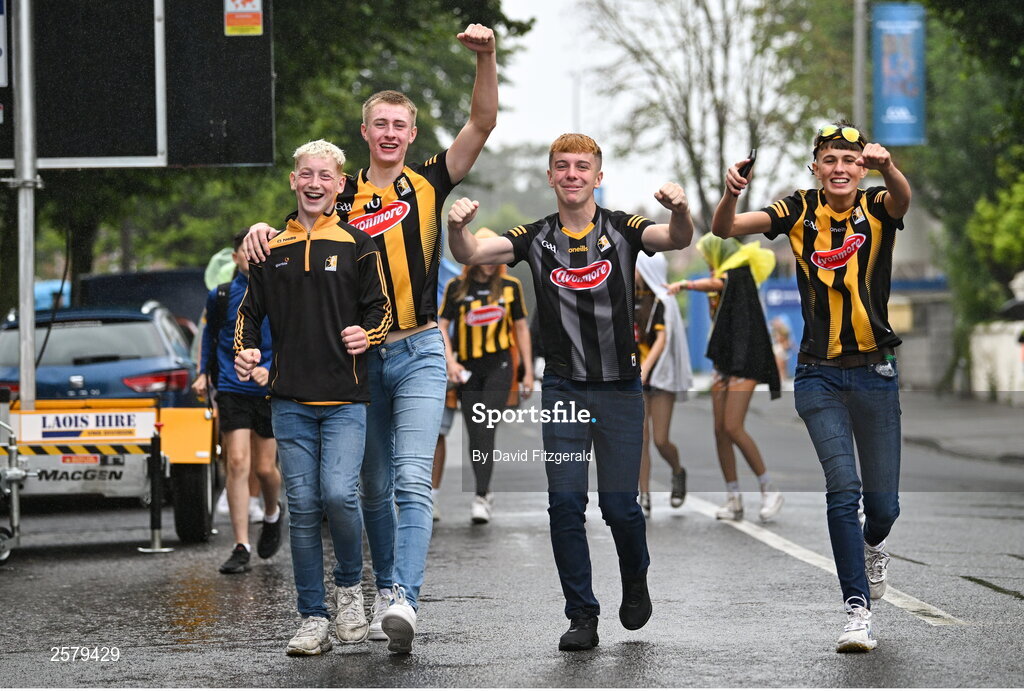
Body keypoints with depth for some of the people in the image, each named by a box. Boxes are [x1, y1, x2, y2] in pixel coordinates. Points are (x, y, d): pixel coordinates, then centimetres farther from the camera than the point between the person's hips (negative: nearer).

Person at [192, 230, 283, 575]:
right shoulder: (220, 296, 5)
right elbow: (210, 332, 23)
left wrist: (270, 369, -17)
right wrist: (203, 373, 18)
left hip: (270, 391, 0)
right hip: (232, 389, 0)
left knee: (264, 468, 2)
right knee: (238, 463, -11)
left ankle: (272, 514, 38)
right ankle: (241, 548, -8)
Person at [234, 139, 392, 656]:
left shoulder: (358, 245, 5)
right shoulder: (272, 250, 13)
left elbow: (380, 309, 6)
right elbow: (250, 312, 19)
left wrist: (367, 335, -15)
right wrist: (245, 351, 0)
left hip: (345, 399, -3)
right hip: (291, 401, 3)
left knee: (339, 494, -18)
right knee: (303, 507, 0)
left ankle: (349, 586, 8)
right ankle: (313, 619, 6)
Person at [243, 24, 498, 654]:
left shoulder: (428, 185, 5)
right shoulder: (343, 198, 9)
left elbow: (483, 123, -3)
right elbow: (294, 231, 9)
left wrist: (487, 57, -17)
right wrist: (261, 230, -15)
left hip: (419, 352, -3)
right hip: (361, 356, 3)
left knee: (412, 480, -17)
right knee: (375, 487, 11)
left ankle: (404, 601, -28)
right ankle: (386, 591, 24)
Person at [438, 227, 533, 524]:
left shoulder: (510, 286, 5)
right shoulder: (456, 287, 3)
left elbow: (521, 327, 11)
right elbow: (442, 325, 2)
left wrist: (528, 371, 9)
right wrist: (450, 361, -12)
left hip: (499, 365, -2)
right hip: (468, 368, 2)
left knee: (486, 429, -15)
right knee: (474, 433, 6)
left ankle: (481, 498, -20)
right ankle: (485, 490, 22)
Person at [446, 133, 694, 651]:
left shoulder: (622, 230, -2)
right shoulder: (537, 238, 2)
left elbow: (678, 240, -19)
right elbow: (470, 254, -8)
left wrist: (680, 211, -42)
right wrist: (457, 226, -30)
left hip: (619, 387, -1)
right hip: (562, 389, 1)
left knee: (618, 502, -2)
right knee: (565, 501, -4)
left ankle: (635, 581, 29)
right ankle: (582, 616, 4)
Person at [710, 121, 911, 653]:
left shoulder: (878, 207, -4)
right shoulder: (801, 211, -1)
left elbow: (902, 199, -30)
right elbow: (725, 229, -12)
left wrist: (888, 167, -54)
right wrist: (731, 194, -36)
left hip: (875, 373, 1)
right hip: (818, 375, -1)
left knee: (883, 506, 7)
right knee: (843, 486, -18)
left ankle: (871, 544, 44)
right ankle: (857, 610, -15)